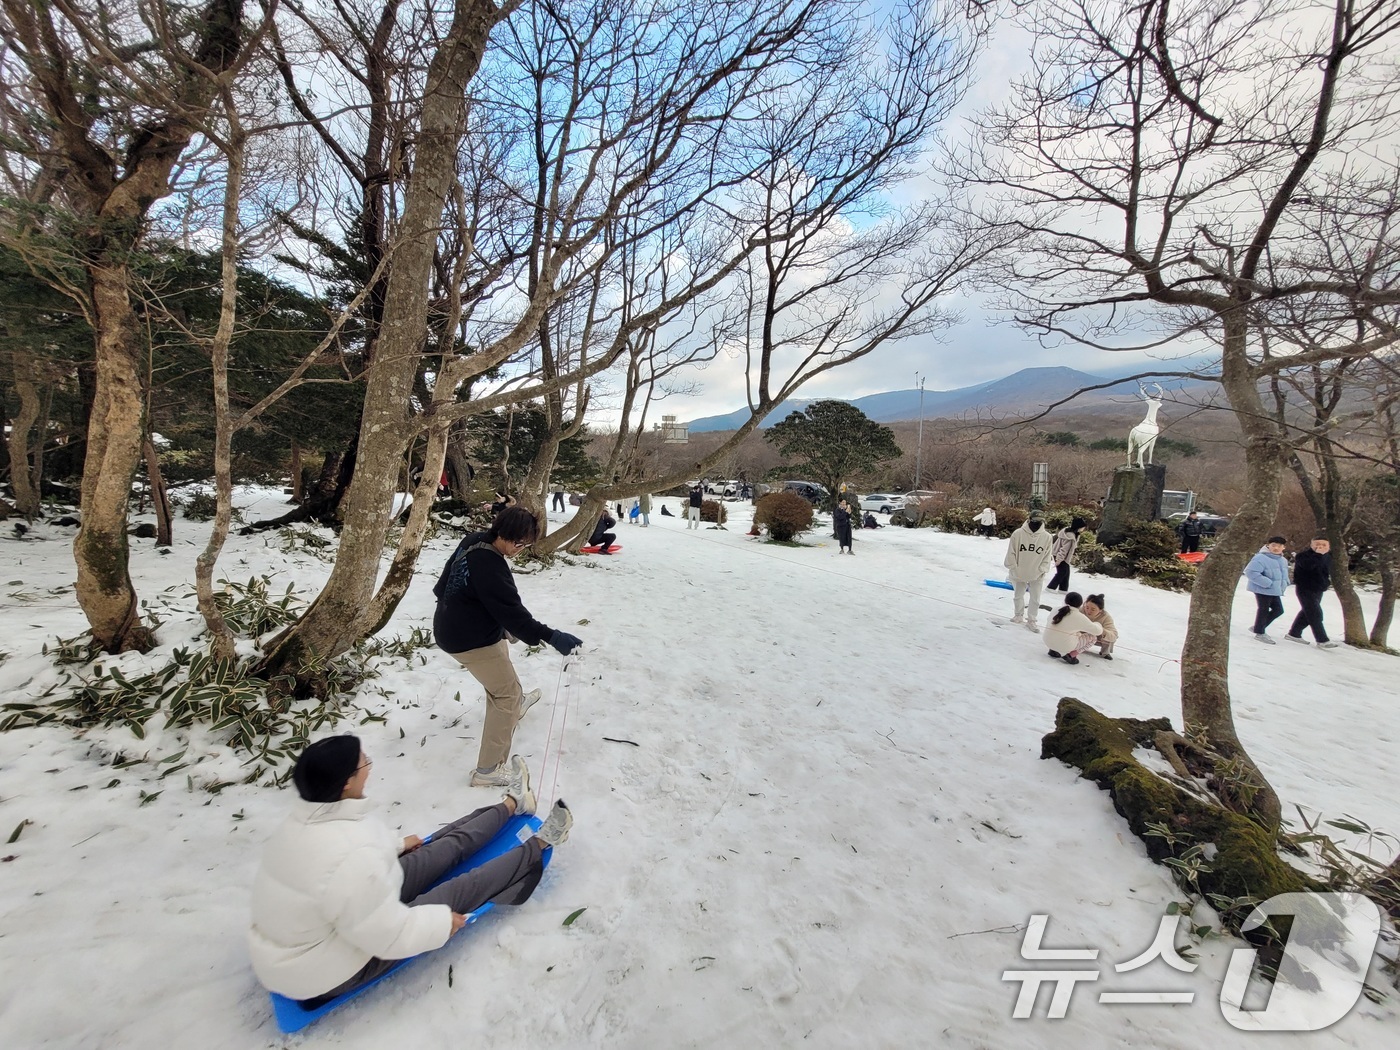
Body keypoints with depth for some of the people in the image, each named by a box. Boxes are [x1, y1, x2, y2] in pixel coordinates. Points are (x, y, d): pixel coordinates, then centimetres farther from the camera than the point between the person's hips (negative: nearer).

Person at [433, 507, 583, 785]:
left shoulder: (472, 541, -2)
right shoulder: (488, 565, -32)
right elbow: (512, 611, -33)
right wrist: (551, 636, -34)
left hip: (453, 629, 10)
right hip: (471, 640, -10)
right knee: (507, 694, -2)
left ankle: (514, 704, 59)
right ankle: (488, 770, 3)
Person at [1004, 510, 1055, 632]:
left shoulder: (1046, 537, -9)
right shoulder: (1018, 534, -13)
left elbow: (1047, 557, -2)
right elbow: (1011, 553, -7)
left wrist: (1042, 570, -8)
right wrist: (1013, 568, -8)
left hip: (1036, 575, 0)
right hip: (1019, 573, 0)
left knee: (1035, 599, 6)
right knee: (1018, 596, 17)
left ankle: (1031, 621, 21)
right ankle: (1019, 615, 38)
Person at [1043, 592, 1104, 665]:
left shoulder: (1056, 610, 4)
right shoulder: (1080, 617, -10)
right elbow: (1097, 631, -2)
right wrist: (1099, 625, 23)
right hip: (1065, 646, -6)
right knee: (1093, 637, 12)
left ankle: (1053, 650, 16)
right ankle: (1071, 655, -2)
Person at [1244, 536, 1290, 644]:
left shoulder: (1283, 560, 11)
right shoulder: (1261, 558, -20)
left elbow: (1284, 575, 28)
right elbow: (1251, 572, -29)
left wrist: (1284, 584, 9)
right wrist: (1268, 583, -27)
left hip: (1275, 590, 9)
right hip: (1263, 589, -9)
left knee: (1278, 610, 14)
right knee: (1264, 610, -1)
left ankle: (1259, 627, 28)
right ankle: (1259, 633, 11)